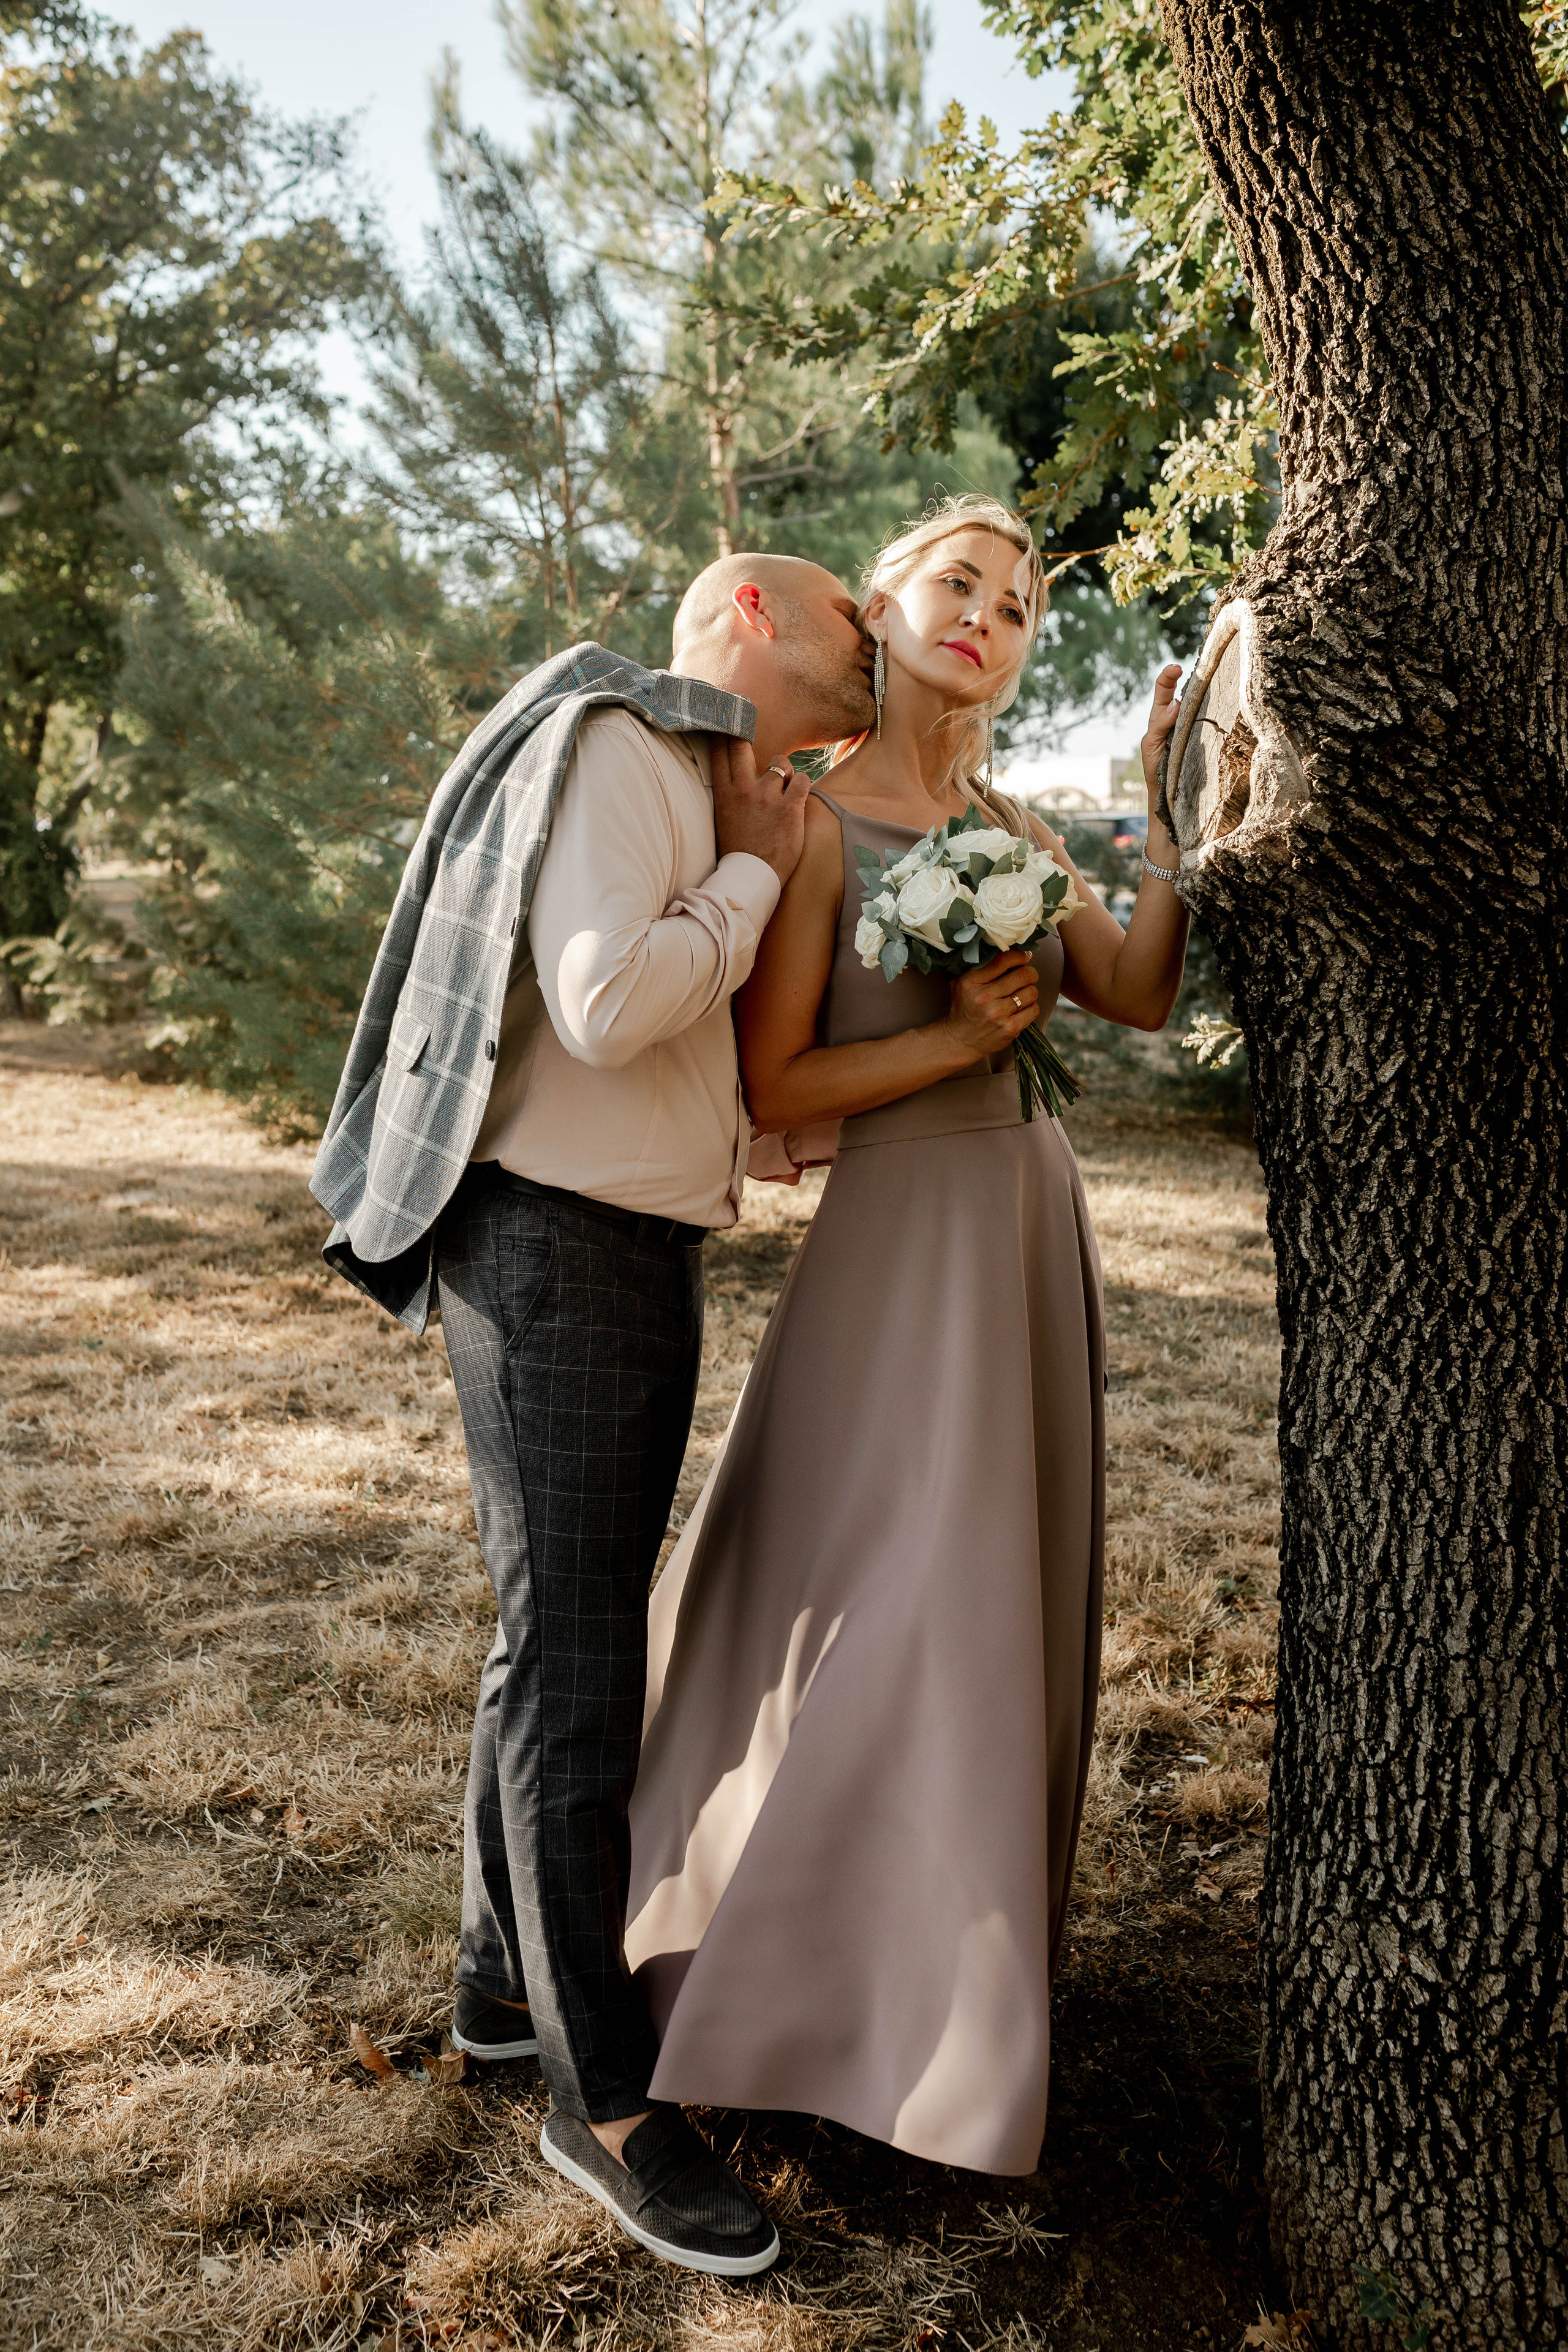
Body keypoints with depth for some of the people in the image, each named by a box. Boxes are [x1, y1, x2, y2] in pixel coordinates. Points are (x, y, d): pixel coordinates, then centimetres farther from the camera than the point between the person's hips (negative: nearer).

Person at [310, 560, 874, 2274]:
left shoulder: (712, 796, 19)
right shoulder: (611, 740, -10)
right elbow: (607, 1004, -26)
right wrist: (752, 876, -10)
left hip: (646, 1255, 10)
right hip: (554, 1244, -10)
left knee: (569, 1637, 17)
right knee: (571, 1665, -4)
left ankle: (507, 1980, 32)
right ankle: (602, 2096, 8)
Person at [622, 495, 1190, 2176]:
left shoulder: (1010, 825, 11)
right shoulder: (813, 822, -8)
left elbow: (1138, 994, 2)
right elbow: (774, 1088, -11)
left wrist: (1169, 807, -2)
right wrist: (955, 1039, -20)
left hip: (1031, 1219, 7)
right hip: (904, 1230, -7)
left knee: (1000, 1588, 14)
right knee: (895, 1601, -5)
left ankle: (957, 1932, 32)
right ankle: (842, 1993, 13)